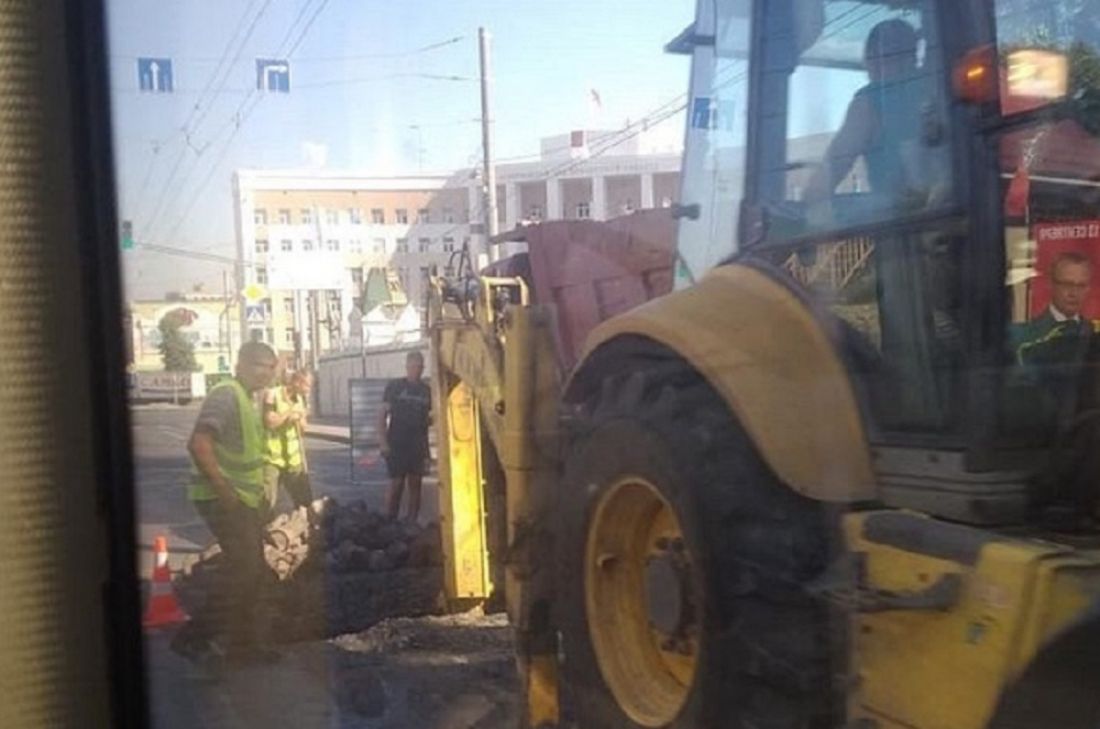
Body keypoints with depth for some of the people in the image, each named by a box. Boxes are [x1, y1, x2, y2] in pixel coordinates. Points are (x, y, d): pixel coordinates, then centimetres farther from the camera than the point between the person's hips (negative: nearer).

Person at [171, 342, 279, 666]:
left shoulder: (247, 399, 16)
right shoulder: (226, 394, -15)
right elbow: (198, 443, -26)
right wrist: (223, 489, -25)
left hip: (242, 499, 10)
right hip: (223, 499, -10)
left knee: (252, 568, 13)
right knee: (243, 566, -13)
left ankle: (243, 643, 23)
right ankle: (193, 636, -4)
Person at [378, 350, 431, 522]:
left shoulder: (425, 390, 10)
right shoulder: (395, 386, -1)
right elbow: (383, 414, -3)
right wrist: (383, 441, -10)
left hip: (418, 445, 4)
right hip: (396, 445, -4)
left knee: (415, 484, 5)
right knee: (396, 484, -5)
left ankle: (412, 523, 12)